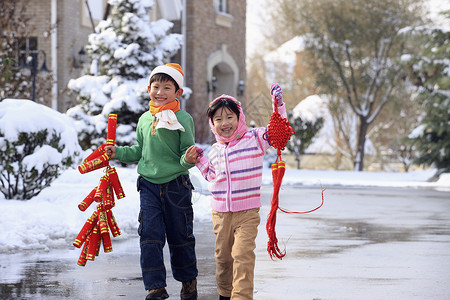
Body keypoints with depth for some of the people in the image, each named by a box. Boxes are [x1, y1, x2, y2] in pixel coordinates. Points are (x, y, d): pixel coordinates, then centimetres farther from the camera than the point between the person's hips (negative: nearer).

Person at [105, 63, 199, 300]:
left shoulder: (183, 119, -7)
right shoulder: (145, 120, 7)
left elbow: (187, 151, -7)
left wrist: (187, 160, -29)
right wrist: (118, 153, 6)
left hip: (176, 185, -3)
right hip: (149, 185, 3)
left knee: (180, 236, 9)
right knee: (150, 236, -3)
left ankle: (188, 280, 28)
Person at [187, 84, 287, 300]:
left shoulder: (254, 139, -4)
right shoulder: (215, 151, 9)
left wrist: (278, 104, -20)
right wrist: (200, 161, 7)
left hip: (247, 211, -5)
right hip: (220, 213, 5)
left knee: (243, 255, -16)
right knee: (223, 256, 14)